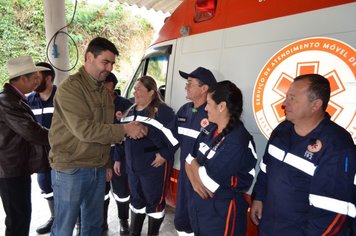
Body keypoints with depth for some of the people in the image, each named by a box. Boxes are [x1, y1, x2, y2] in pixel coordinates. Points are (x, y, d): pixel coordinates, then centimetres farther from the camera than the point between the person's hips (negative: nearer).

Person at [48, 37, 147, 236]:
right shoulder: (70, 88, -15)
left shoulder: (104, 91, 10)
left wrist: (107, 163, 14)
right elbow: (84, 130, -24)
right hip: (71, 169, -7)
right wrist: (124, 130, -19)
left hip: (98, 169, 7)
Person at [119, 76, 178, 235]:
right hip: (132, 166, 8)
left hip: (154, 166, -7)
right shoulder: (131, 111, 10)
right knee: (136, 199, 21)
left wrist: (164, 155, -17)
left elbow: (175, 135, -18)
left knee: (154, 201, 10)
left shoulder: (162, 111, -16)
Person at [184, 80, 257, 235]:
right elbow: (189, 161, 5)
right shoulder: (209, 129, -2)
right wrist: (195, 182, -12)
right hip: (197, 205, 7)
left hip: (221, 214, -7)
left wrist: (194, 163, -8)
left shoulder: (238, 142, -27)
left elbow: (207, 180, -25)